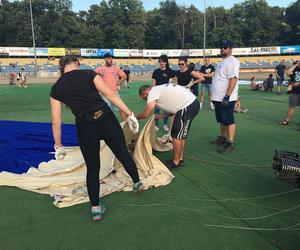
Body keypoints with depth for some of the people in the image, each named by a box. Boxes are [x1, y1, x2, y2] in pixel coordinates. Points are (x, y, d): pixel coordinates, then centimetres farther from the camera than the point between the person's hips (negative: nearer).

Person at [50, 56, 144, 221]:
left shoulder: (56, 88, 8)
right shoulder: (89, 74, 3)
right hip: (106, 119, 0)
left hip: (85, 127, 1)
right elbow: (111, 95, -6)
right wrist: (129, 114, -2)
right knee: (123, 153, 22)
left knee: (92, 168, 17)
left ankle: (96, 208, 25)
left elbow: (56, 122, 7)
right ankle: (137, 183, 41)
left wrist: (58, 146, 15)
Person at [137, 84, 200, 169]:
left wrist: (135, 117, 8)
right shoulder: (161, 90, 21)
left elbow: (146, 114, -10)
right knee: (181, 135, 18)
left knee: (177, 135, 0)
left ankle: (176, 162, 11)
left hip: (188, 106, -10)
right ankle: (180, 159, 27)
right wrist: (160, 116, 17)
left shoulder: (153, 92, -7)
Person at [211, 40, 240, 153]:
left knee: (229, 121, -5)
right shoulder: (223, 61, 18)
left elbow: (233, 79, -23)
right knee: (221, 120, 18)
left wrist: (227, 96, -28)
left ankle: (231, 143, 1)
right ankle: (222, 138, 31)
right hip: (218, 98, 10)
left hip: (226, 99, -10)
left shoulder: (232, 61, -13)